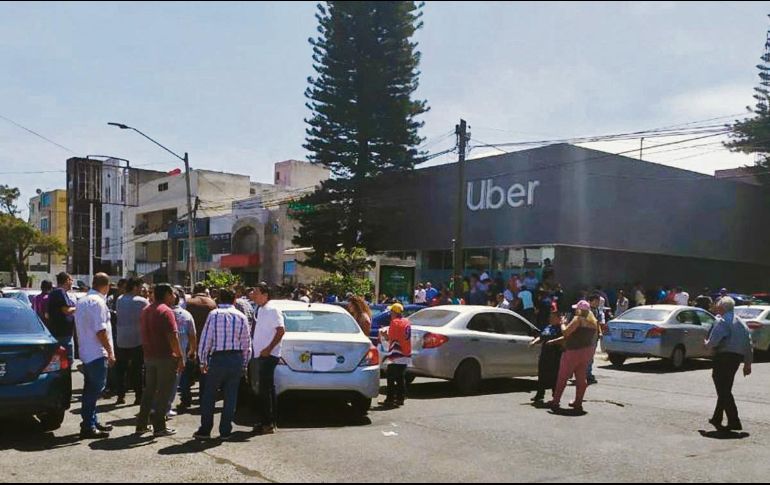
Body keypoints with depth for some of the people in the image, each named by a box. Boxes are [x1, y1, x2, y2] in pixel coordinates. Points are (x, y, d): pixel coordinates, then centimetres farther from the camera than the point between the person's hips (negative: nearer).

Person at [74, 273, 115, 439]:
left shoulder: (82, 301, 15)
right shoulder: (98, 301, -16)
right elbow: (100, 330, -21)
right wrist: (110, 352, -15)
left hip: (86, 352, 10)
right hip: (97, 353, -10)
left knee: (91, 389, 16)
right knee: (95, 390, -6)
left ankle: (92, 422, 26)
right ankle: (88, 427, -4)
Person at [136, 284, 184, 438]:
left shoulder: (146, 310, 13)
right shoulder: (166, 311, -15)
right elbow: (173, 337, -20)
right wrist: (180, 357, -17)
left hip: (149, 356, 8)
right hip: (165, 357, -8)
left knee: (149, 390, 16)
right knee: (163, 392, -1)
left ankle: (142, 424, 19)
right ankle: (159, 427, 2)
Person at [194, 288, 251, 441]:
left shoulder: (214, 314, -2)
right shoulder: (241, 317, 5)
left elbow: (206, 339, -4)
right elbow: (247, 343, 6)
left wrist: (203, 361, 3)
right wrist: (244, 364, 13)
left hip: (218, 358, -2)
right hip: (236, 359, 2)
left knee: (209, 396, 8)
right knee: (231, 396, 8)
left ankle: (205, 431, 13)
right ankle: (225, 431, 11)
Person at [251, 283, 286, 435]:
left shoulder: (272, 310, -14)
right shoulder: (262, 310, 15)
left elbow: (281, 330, -21)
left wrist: (269, 349, -22)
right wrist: (255, 346, 17)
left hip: (268, 355, -10)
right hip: (262, 355, 10)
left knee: (266, 389, -8)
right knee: (267, 388, 12)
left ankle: (267, 423, -4)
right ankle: (269, 422, 19)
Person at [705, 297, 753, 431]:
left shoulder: (722, 321, -10)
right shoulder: (741, 323, 15)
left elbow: (714, 341, -20)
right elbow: (749, 344, 16)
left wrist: (707, 344, 2)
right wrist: (748, 363, 19)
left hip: (724, 356, -9)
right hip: (738, 357, 9)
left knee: (724, 391, -5)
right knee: (726, 389, 18)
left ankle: (734, 422, -9)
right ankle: (717, 418, 28)